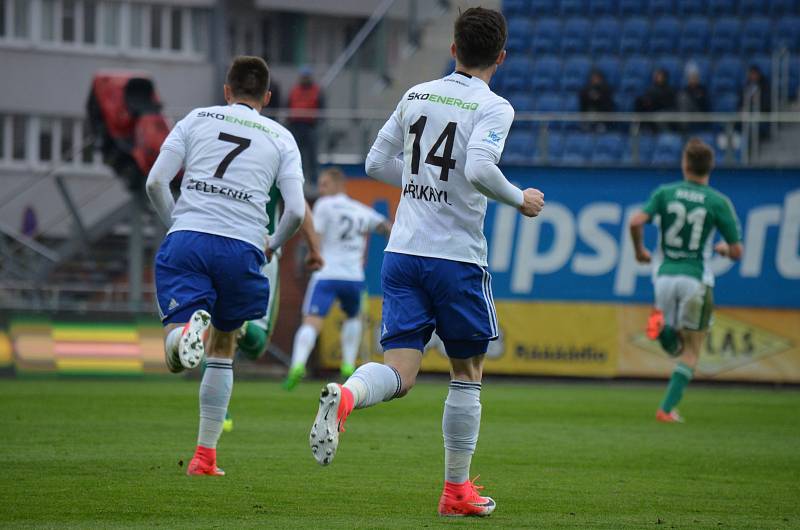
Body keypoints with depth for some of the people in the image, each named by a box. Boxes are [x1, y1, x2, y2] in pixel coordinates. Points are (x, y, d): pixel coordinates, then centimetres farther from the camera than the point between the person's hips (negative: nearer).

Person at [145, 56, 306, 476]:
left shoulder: (197, 119, 15)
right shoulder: (280, 138, 15)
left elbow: (156, 182, 5)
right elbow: (296, 210, 4)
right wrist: (272, 246, 23)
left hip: (187, 239, -1)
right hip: (242, 248, 1)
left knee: (175, 356, -6)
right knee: (223, 347, 19)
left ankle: (188, 330, -44)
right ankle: (205, 454, 16)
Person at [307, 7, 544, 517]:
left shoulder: (416, 96, 11)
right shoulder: (493, 108, -7)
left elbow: (377, 163, 16)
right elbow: (479, 170, -23)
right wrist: (520, 199, -6)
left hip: (402, 253, 4)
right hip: (457, 259, -4)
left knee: (400, 371, -3)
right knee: (467, 373, 12)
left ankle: (344, 396, -36)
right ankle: (457, 490, 18)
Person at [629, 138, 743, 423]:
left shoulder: (665, 193, 1)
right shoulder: (719, 202, -4)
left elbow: (636, 222, -12)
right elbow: (737, 252, -3)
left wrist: (639, 250, 7)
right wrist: (723, 248, 21)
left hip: (666, 275, 2)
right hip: (696, 279, -2)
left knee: (674, 344, 19)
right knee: (692, 350, 11)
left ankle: (661, 325, -14)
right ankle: (667, 408, 1)